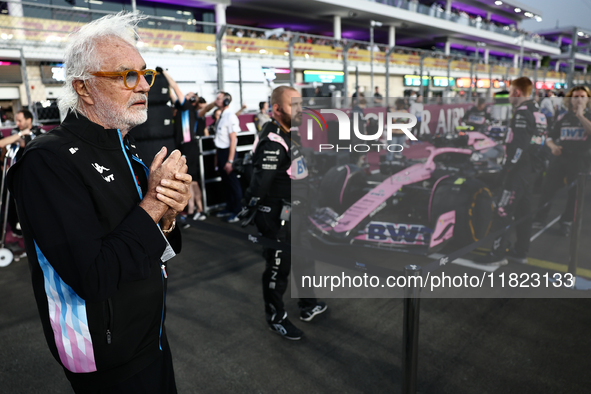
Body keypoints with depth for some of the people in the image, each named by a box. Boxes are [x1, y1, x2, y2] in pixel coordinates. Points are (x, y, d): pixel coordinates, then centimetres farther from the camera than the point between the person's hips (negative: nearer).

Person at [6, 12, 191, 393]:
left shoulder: (125, 148, 4)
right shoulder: (49, 160, -23)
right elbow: (94, 278, -30)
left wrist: (168, 214, -14)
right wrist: (154, 203, -23)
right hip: (109, 357, -7)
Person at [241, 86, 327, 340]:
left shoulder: (291, 136, 9)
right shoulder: (273, 143, -23)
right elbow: (259, 183, -27)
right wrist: (247, 217, -27)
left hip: (295, 212, 10)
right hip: (277, 216, -10)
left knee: (304, 259, 22)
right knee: (278, 267, 5)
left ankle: (308, 307, 42)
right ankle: (276, 318, 26)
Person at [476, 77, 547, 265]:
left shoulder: (523, 112, -14)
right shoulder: (538, 112, 16)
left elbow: (519, 145, -22)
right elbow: (536, 142, 19)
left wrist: (507, 168, -20)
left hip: (518, 170, -10)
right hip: (530, 170, 10)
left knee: (503, 211, -8)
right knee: (523, 211, 14)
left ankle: (498, 253, -5)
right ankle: (520, 251, 21)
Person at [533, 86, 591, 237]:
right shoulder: (563, 118, 9)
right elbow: (550, 137, 13)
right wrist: (553, 146, -8)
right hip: (561, 157, 2)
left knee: (575, 193, 3)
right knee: (548, 188, -1)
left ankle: (566, 223, 16)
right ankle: (539, 218, 9)